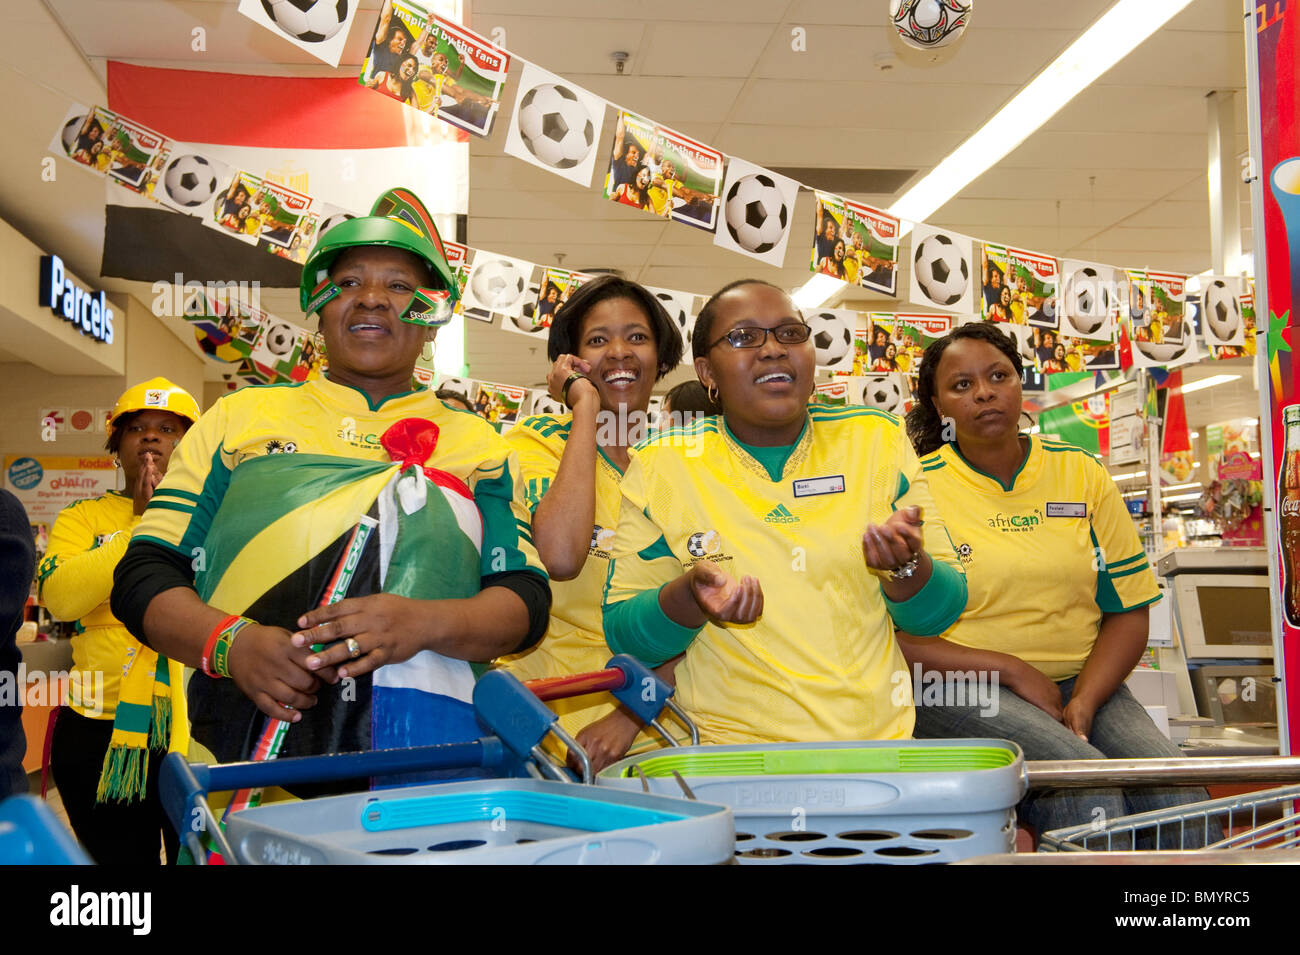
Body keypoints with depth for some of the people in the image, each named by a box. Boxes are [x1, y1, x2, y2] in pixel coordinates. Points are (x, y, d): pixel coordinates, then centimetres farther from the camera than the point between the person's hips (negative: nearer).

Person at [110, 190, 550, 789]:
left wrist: (426, 623, -10)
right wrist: (231, 642, -5)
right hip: (239, 735, -1)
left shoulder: (476, 444, 21)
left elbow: (526, 601, 11)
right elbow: (145, 572, 15)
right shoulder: (240, 417, 22)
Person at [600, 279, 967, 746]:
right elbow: (622, 634, 3)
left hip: (881, 738, 2)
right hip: (732, 748, -1)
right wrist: (688, 595, -18)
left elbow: (940, 612, 8)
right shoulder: (661, 466, 3)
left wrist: (905, 565, -15)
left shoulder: (878, 441, 7)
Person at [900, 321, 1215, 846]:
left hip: (1080, 684, 4)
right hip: (958, 690, -4)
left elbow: (1128, 610, 8)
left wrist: (1084, 702, -8)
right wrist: (1014, 671, -12)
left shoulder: (1082, 474, 11)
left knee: (1176, 793, -21)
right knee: (1084, 786, -28)